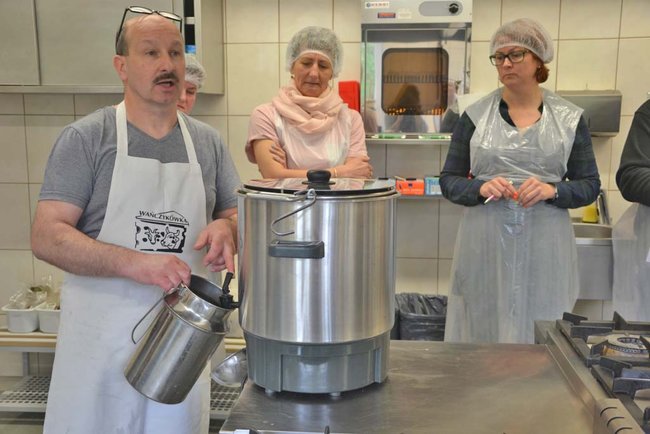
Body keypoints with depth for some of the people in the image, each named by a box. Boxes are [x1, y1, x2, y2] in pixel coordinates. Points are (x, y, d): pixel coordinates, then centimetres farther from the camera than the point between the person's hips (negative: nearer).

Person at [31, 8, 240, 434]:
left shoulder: (208, 142, 6)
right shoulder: (85, 138, -5)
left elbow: (236, 216, 13)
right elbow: (46, 237, -10)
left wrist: (226, 227, -11)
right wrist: (135, 263, -25)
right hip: (102, 337, -3)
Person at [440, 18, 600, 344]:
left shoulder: (569, 118, 5)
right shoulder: (475, 115, 4)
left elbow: (589, 185, 6)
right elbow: (449, 181, 5)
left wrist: (553, 190, -14)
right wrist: (480, 188, -15)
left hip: (544, 244, 0)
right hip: (485, 242, 0)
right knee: (481, 332, 5)